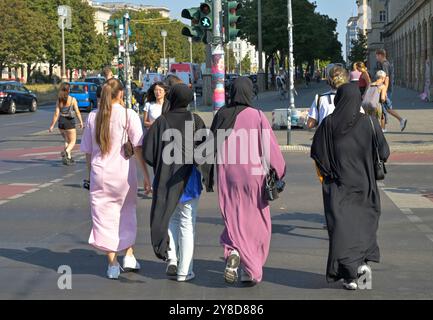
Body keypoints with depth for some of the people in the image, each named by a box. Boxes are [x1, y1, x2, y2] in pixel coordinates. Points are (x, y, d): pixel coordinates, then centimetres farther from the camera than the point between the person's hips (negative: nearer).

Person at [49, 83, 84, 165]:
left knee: (67, 141, 23)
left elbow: (56, 113, -4)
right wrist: (81, 122, 5)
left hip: (61, 122, 4)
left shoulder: (59, 100, 0)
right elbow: (77, 112, -7)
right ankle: (65, 152, -25)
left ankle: (69, 157, 20)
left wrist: (52, 125, -2)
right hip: (70, 122, -4)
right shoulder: (72, 99, -8)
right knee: (72, 142, 4)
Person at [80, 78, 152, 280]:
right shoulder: (128, 115, -6)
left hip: (100, 174, 2)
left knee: (105, 217, 7)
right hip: (124, 174, -2)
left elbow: (87, 151, 8)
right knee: (127, 214, 18)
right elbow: (139, 149, -11)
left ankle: (112, 264, 10)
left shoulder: (93, 116, 4)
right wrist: (146, 176, -7)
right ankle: (129, 256, 17)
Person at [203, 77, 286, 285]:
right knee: (255, 222, 10)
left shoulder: (221, 115, 1)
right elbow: (270, 147, -8)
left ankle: (233, 252, -15)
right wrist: (280, 173, 2)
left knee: (232, 219, 13)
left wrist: (208, 177, 13)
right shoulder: (257, 116, -7)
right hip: (252, 175, -2)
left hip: (226, 175, 2)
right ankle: (251, 272, 11)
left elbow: (211, 147, 5)